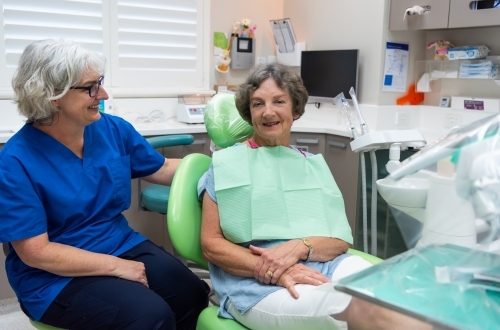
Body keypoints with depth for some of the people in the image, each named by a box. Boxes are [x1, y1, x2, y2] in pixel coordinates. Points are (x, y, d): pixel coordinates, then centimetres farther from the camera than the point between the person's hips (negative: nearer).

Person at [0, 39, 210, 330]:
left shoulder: (113, 129, -1)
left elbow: (162, 169, 13)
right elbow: (35, 251, -17)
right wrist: (116, 266, -18)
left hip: (121, 246, 5)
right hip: (54, 276, -5)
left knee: (194, 295, -17)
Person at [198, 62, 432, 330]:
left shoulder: (315, 165, 19)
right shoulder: (226, 164, 8)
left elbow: (341, 240, 11)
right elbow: (212, 245, 1)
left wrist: (300, 246, -13)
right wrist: (274, 272, -16)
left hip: (323, 267, 4)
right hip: (257, 285, -3)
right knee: (361, 306, -34)